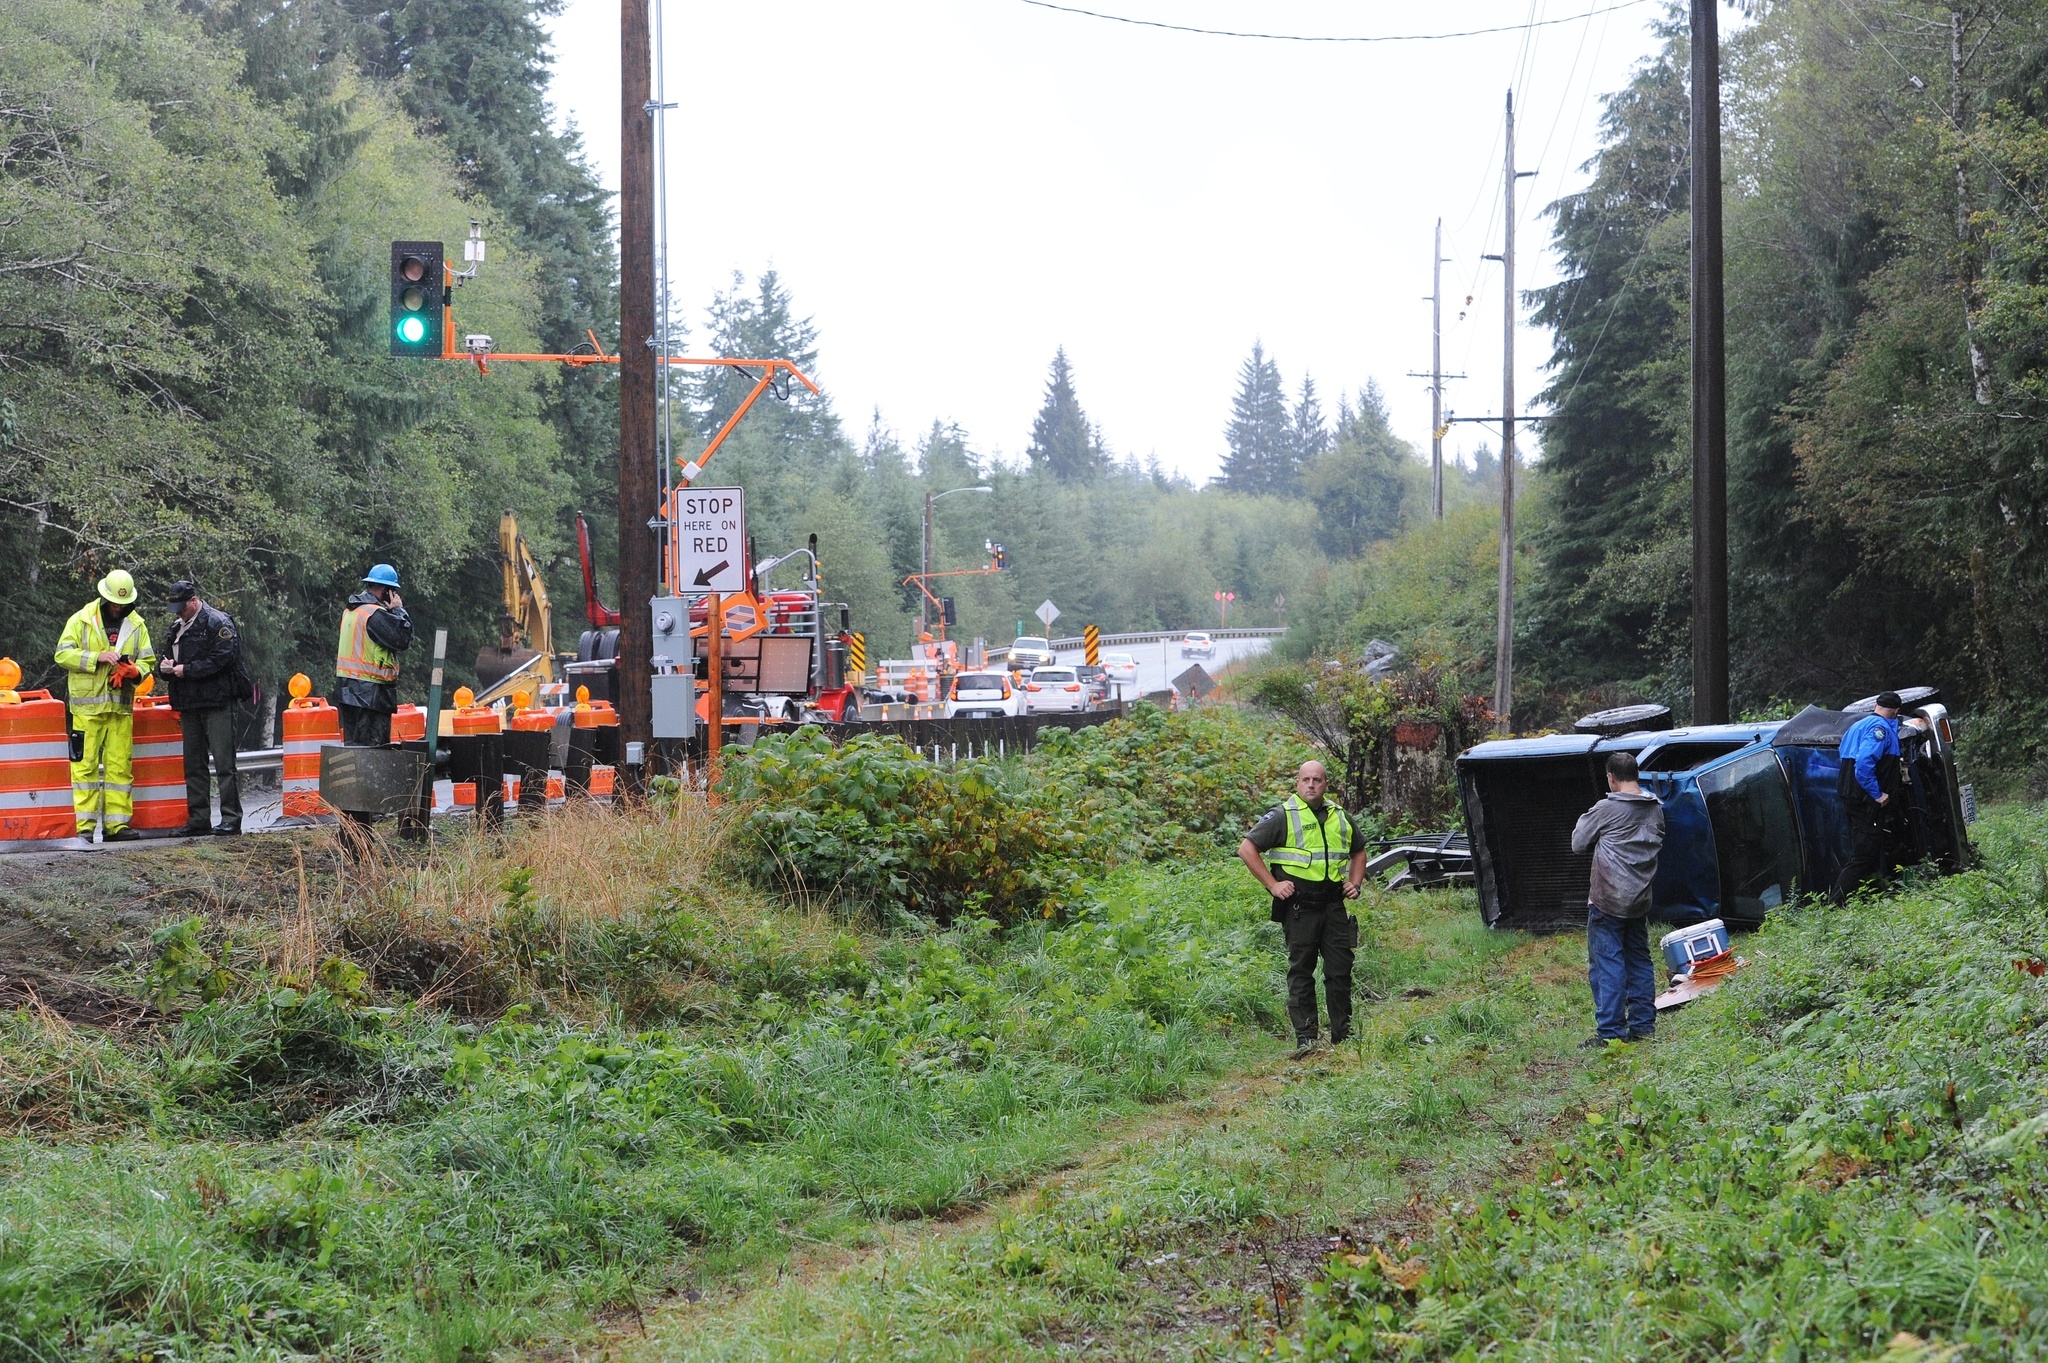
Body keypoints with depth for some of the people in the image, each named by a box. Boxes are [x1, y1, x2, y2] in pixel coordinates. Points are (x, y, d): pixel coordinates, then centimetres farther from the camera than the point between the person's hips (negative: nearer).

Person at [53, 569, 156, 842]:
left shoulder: (136, 625, 11)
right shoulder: (81, 620, 1)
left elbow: (147, 660, 14)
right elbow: (63, 654, -5)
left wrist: (135, 671, -9)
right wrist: (96, 658, -17)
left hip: (121, 706, 3)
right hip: (87, 704, -3)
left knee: (120, 765, 2)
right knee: (85, 764, -5)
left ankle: (116, 824, 6)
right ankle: (85, 825, -3)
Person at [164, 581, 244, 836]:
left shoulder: (217, 623, -7)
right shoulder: (177, 627, 18)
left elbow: (222, 658, -17)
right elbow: (172, 653, 30)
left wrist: (187, 669, -14)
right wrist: (168, 665, 6)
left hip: (217, 702, -8)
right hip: (189, 705, 8)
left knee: (224, 763, -7)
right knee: (193, 764, 9)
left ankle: (231, 819, -6)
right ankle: (198, 820, 14)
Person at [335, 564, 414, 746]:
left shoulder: (350, 612, 15)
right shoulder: (376, 614, -15)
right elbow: (403, 639, -16)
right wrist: (399, 610, -2)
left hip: (348, 688, 9)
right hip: (371, 690, -9)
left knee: (352, 744, 11)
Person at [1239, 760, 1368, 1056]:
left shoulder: (1340, 817, 15)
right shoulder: (1283, 817, -2)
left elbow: (1358, 852, 31)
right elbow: (1247, 849, -5)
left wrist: (1355, 882, 14)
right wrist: (1272, 885, -9)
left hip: (1334, 904, 5)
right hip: (1299, 906, -5)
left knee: (1340, 970, 5)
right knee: (1301, 971, -2)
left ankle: (1343, 1034, 15)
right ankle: (1305, 1038, -1)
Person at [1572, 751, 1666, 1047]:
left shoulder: (1606, 809, -13)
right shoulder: (1656, 810, 6)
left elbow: (1578, 843, -4)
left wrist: (1586, 821, 15)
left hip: (1608, 900, -7)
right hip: (1640, 900, 7)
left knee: (1606, 963, -4)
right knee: (1639, 960, 15)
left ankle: (1610, 1031, -7)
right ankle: (1642, 1025, 17)